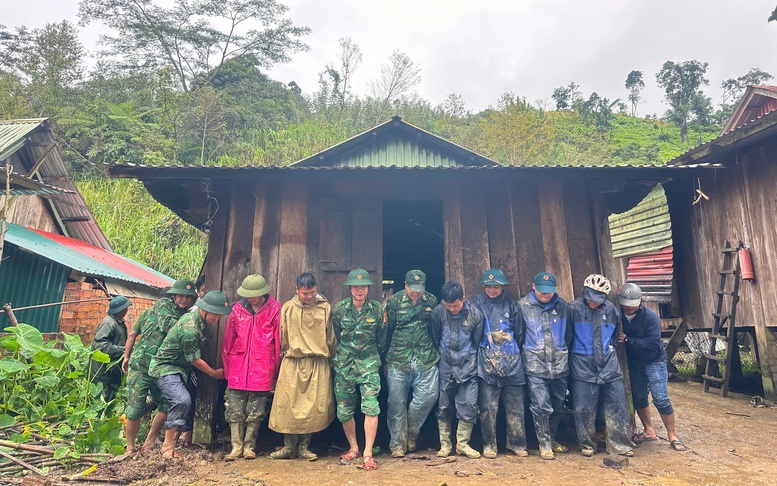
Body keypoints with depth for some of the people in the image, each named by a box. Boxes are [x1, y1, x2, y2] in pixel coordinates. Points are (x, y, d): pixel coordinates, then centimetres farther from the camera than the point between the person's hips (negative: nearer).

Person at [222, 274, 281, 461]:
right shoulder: (238, 309, 4)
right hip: (239, 367, 3)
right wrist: (228, 369, 10)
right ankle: (236, 447, 20)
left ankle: (249, 447, 22)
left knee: (255, 412, 6)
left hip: (262, 369, -2)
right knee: (235, 410, 6)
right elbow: (228, 341, 9)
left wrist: (275, 370, 2)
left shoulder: (274, 309, -4)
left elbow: (278, 341, 0)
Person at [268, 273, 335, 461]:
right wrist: (283, 356, 14)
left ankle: (304, 446, 15)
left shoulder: (325, 308, 5)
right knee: (288, 405, 2)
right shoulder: (287, 308, 6)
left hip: (318, 364, 0)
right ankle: (289, 447, 16)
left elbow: (330, 336, 10)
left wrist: (330, 358, 11)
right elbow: (282, 337, 13)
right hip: (292, 363, 1)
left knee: (315, 405, -1)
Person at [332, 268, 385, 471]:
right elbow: (334, 335, 9)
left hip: (368, 361, -1)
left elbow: (381, 338, 10)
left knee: (371, 406, -13)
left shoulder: (377, 308, -5)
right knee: (344, 409, 8)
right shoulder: (339, 308, -4)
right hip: (344, 362, 2)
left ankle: (367, 454, -1)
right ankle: (353, 448, 29)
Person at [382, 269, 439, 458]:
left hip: (425, 359, 2)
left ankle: (411, 434, 22)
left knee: (428, 396, -3)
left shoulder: (431, 301, 4)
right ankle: (397, 444, 19)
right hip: (398, 359, -1)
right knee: (397, 403, 4)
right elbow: (386, 331, 4)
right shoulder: (394, 302, 0)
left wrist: (435, 354, 12)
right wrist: (384, 359, 6)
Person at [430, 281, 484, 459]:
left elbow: (477, 342, 5)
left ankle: (462, 444, 17)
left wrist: (471, 360, 7)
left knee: (469, 405, 1)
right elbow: (434, 340, 2)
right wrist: (440, 358, 5)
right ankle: (445, 444, 20)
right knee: (443, 406, 7)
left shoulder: (475, 314, -7)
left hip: (467, 367, 0)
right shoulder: (438, 312, -9)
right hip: (445, 366, 0)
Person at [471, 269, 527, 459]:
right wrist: (479, 352, 4)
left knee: (515, 406, 8)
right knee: (488, 407, 0)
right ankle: (489, 445, 13)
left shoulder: (511, 305, 10)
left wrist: (515, 354, 14)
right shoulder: (476, 304, 3)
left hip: (512, 362, 2)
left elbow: (519, 333, 16)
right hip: (487, 363, -2)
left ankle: (517, 443, 22)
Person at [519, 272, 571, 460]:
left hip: (559, 364, 4)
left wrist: (564, 352, 16)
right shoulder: (523, 305, -2)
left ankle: (551, 439, 33)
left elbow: (568, 334, 16)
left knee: (557, 405, 14)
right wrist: (526, 354, 5)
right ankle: (544, 444, 11)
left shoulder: (562, 306, 5)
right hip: (535, 365, -3)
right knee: (541, 406, -5)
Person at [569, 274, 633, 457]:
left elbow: (615, 335, 19)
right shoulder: (574, 308, -7)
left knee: (617, 405, 6)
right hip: (583, 366, -3)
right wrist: (574, 352, 3)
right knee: (584, 408, 4)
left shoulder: (611, 309, 5)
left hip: (609, 365, 3)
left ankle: (620, 443, 20)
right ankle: (587, 443, 20)